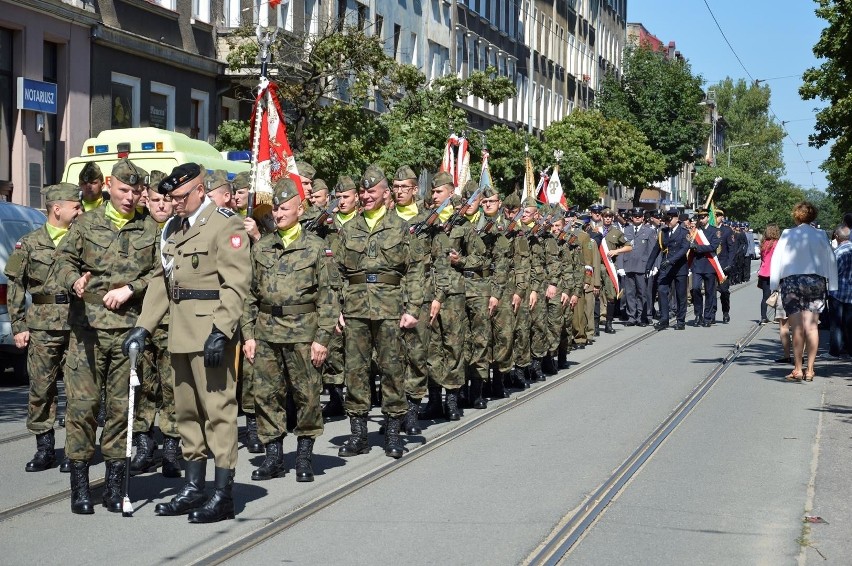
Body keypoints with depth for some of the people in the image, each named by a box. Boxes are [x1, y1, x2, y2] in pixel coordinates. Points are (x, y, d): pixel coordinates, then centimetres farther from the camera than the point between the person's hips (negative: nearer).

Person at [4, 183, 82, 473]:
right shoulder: (30, 243, 7)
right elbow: (15, 287, 9)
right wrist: (18, 326, 3)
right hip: (42, 328, 0)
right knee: (41, 388, 2)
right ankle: (44, 449, 12)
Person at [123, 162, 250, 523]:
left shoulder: (225, 224, -7)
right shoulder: (172, 229, 17)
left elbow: (236, 283, -14)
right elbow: (161, 280, 19)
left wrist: (221, 331, -22)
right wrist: (144, 326, 11)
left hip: (211, 332, -8)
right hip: (180, 335, 8)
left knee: (218, 409, -6)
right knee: (186, 411, 13)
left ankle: (223, 495, -2)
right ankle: (194, 488, 22)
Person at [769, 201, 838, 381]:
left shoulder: (788, 235, -3)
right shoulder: (821, 235, 3)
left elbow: (776, 260, -3)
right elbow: (830, 260, 6)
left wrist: (775, 285, 2)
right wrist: (831, 286, 12)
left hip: (792, 281, -2)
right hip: (817, 282, 2)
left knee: (797, 328, -2)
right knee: (812, 326, 3)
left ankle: (797, 370, -2)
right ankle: (809, 370, 2)